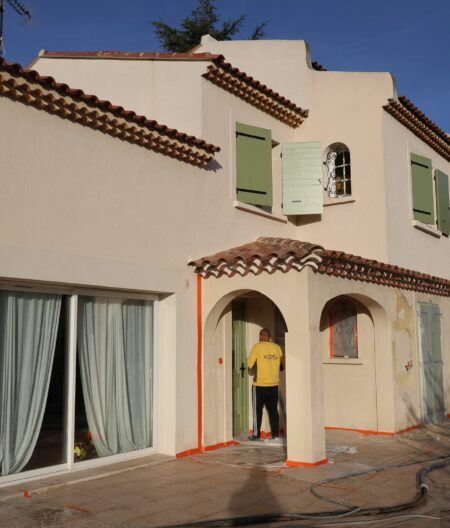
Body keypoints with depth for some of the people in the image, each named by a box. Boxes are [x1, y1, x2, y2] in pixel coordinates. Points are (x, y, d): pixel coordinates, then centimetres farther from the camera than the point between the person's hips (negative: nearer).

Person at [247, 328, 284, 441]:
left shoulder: (257, 347, -8)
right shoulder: (277, 347, 3)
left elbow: (250, 364, -7)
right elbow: (282, 365, 8)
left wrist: (254, 368, 14)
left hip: (260, 384, -4)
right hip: (274, 384, 4)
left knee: (257, 410, 6)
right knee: (273, 409, 11)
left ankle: (256, 434, 7)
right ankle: (275, 434, 11)